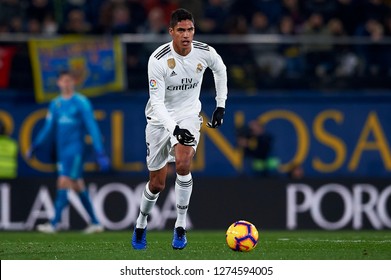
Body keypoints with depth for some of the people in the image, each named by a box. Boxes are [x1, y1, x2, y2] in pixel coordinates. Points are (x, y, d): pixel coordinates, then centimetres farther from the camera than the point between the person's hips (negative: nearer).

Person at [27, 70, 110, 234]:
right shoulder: (55, 104, 12)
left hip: (75, 149, -6)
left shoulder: (81, 102, -6)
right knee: (77, 186, 7)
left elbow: (92, 128, -8)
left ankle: (54, 223, -15)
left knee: (63, 182, -14)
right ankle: (95, 223, 13)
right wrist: (35, 146, 7)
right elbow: (48, 128, 17)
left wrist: (100, 153, -12)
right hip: (62, 151, 6)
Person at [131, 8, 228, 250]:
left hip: (189, 115, 1)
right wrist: (174, 129, -38)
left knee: (183, 164, -27)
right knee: (157, 184, 4)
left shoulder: (205, 53, -13)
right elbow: (157, 101, -23)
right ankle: (141, 224, 34)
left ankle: (181, 228, -14)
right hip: (161, 119, -1)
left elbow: (220, 70, 12)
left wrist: (221, 106, 12)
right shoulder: (158, 59, -23)